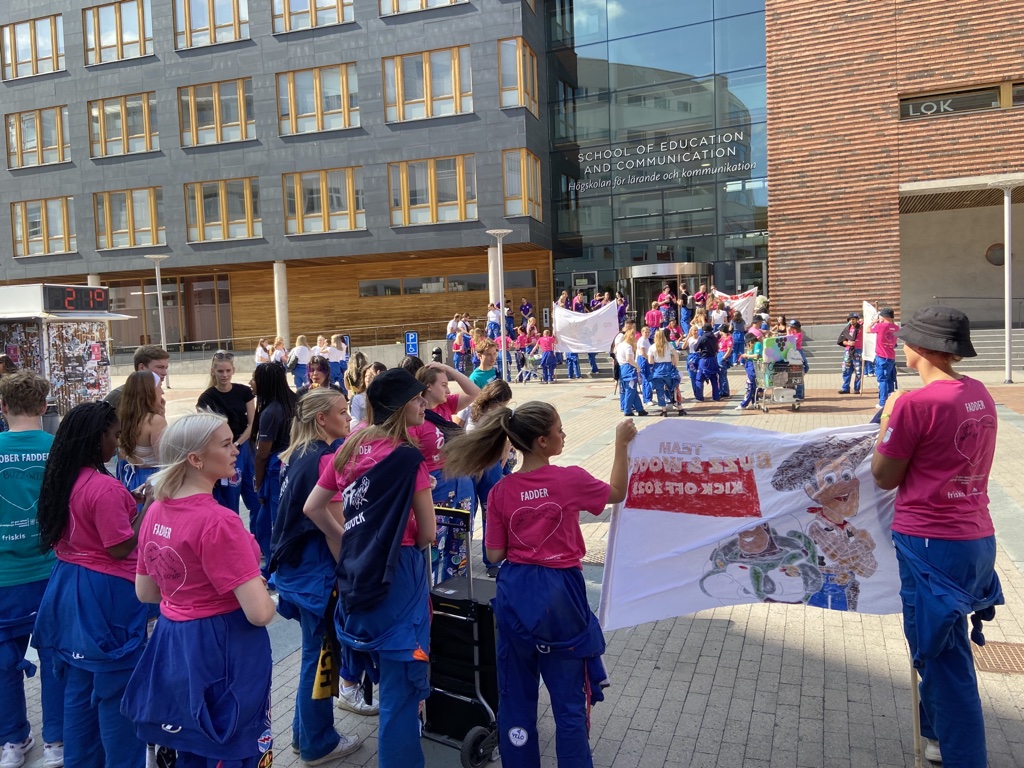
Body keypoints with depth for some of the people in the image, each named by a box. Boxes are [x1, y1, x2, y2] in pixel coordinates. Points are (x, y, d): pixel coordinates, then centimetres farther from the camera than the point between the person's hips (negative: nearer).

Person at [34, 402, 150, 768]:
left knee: (79, 686, 20)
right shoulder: (105, 487, -23)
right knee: (117, 690, 5)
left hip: (69, 589, 9)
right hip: (105, 596, -9)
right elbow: (121, 549, -20)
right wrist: (147, 507, -13)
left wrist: (129, 502, 11)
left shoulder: (63, 479, 4)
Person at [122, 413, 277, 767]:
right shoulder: (218, 521, -24)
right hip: (223, 650, -8)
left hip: (172, 646, 8)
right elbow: (259, 613, -25)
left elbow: (145, 592, 13)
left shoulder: (157, 510, 0)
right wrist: (271, 599, -5)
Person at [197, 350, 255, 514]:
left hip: (245, 449, 3)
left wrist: (236, 444, -10)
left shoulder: (244, 392, 1)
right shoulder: (207, 398, -6)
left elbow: (252, 424, 0)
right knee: (228, 504, 2)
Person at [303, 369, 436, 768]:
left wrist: (350, 544, 15)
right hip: (398, 574, -7)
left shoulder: (349, 448, 3)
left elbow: (313, 508, 11)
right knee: (400, 681, 4)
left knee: (384, 671, 26)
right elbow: (427, 534, -10)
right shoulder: (408, 457, -16)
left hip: (356, 570, 7)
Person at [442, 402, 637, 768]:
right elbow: (617, 492, 7)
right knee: (569, 696, 11)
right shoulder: (571, 480, -12)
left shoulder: (500, 491, -5)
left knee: (516, 692, 17)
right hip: (560, 593, -3)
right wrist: (621, 443, 11)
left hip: (515, 593, 3)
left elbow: (495, 554, -1)